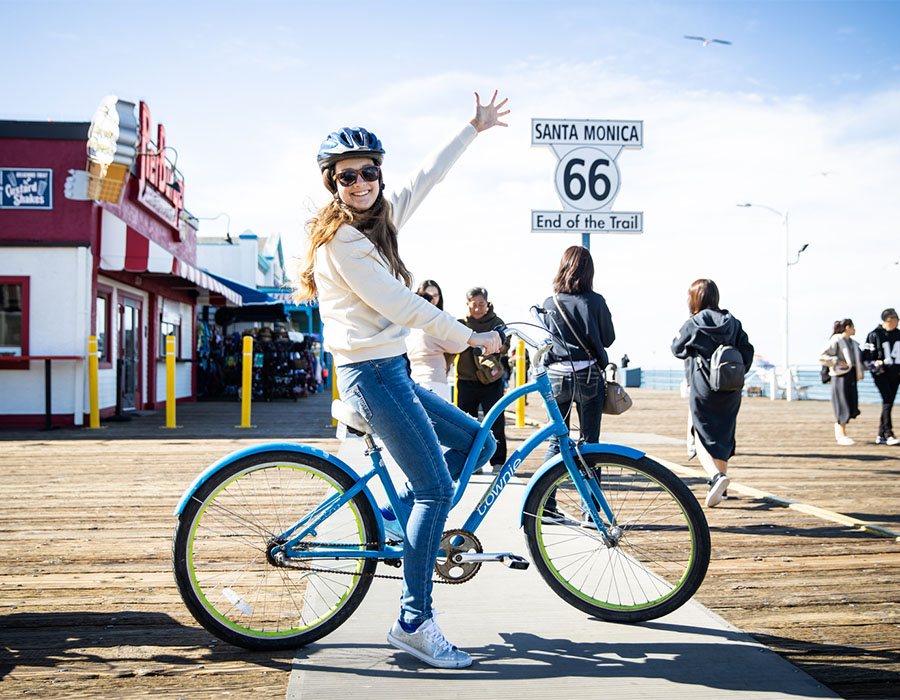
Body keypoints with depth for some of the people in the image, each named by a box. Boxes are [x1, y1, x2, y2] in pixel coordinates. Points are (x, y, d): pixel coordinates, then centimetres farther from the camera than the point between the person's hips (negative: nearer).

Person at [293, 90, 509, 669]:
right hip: (370, 373, -9)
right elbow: (402, 307, -17)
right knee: (436, 488, -10)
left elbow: (429, 177, 22)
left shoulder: (381, 221, 11)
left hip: (390, 371, 9)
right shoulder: (339, 240, -13)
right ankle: (415, 623, -5)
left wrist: (475, 128, 28)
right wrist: (470, 338, -10)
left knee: (477, 441, 15)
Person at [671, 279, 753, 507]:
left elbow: (677, 349, 5)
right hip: (730, 393, 5)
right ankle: (720, 489, 25)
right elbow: (747, 352, 3)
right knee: (723, 435, 16)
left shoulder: (692, 325, -8)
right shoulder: (733, 323, 4)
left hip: (702, 390, -5)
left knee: (702, 436, 2)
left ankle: (716, 476, -24)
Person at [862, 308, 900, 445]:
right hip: (881, 373, -6)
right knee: (887, 401, -17)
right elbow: (867, 358, -4)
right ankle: (889, 434, -19)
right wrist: (876, 365, -17)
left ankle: (881, 435, 12)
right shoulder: (874, 335, -5)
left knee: (889, 403, 6)